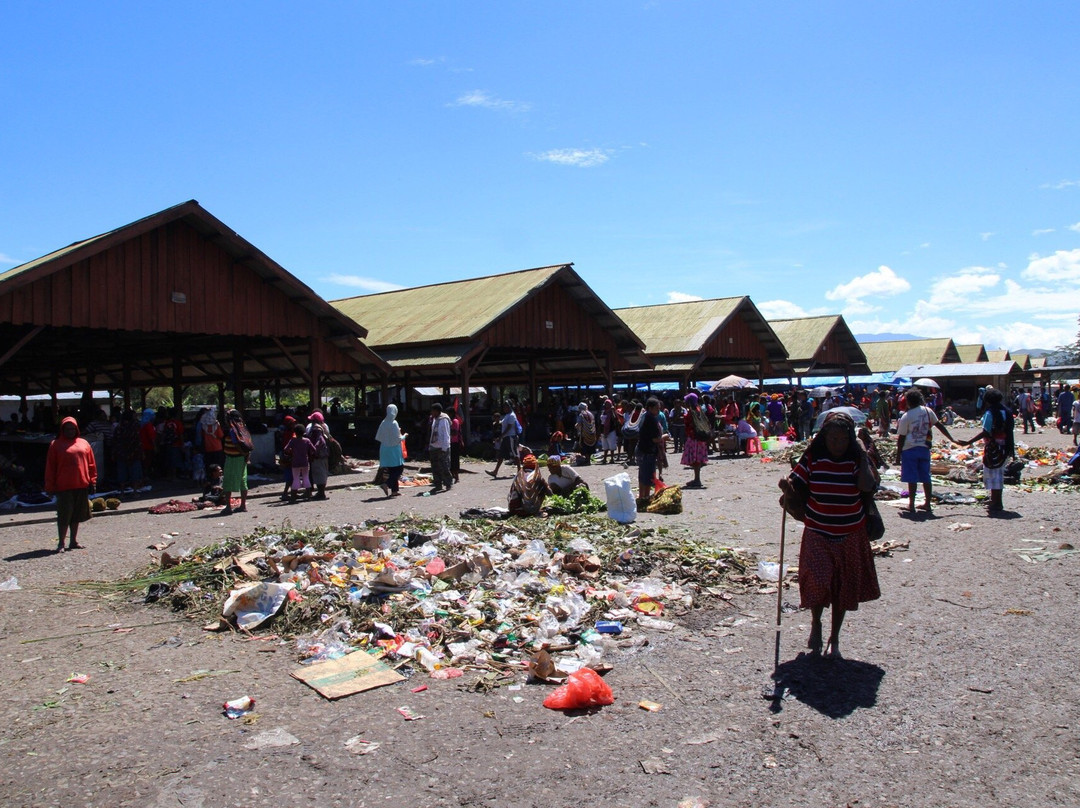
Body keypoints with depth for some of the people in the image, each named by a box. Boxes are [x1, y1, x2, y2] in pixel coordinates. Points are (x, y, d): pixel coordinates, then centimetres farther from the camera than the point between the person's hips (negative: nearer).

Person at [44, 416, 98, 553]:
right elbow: (50, 467, 0)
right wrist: (50, 487, -4)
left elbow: (91, 464, 12)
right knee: (64, 515, -3)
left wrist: (92, 482, 6)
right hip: (64, 487, -4)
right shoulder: (56, 445, 2)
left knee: (77, 515, 11)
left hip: (81, 486, 4)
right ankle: (61, 543, 5)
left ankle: (74, 541, 20)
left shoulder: (84, 444, 11)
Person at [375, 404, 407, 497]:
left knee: (392, 470, 13)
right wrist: (404, 436, 2)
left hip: (384, 449, 7)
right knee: (399, 468, 0)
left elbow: (378, 437, 9)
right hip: (393, 449, -7)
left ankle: (394, 490, 15)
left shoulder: (383, 423, 4)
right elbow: (397, 439, -16)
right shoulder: (394, 423, -16)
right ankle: (386, 484, -16)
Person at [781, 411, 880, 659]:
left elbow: (867, 486, -18)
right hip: (817, 533, -1)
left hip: (850, 536, 1)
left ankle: (834, 639, 28)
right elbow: (796, 483, -7)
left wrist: (863, 455, -14)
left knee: (843, 588, 9)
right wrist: (787, 485, -27)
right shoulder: (813, 458, -7)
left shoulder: (856, 460, -5)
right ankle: (815, 623, 19)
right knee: (817, 580, -14)